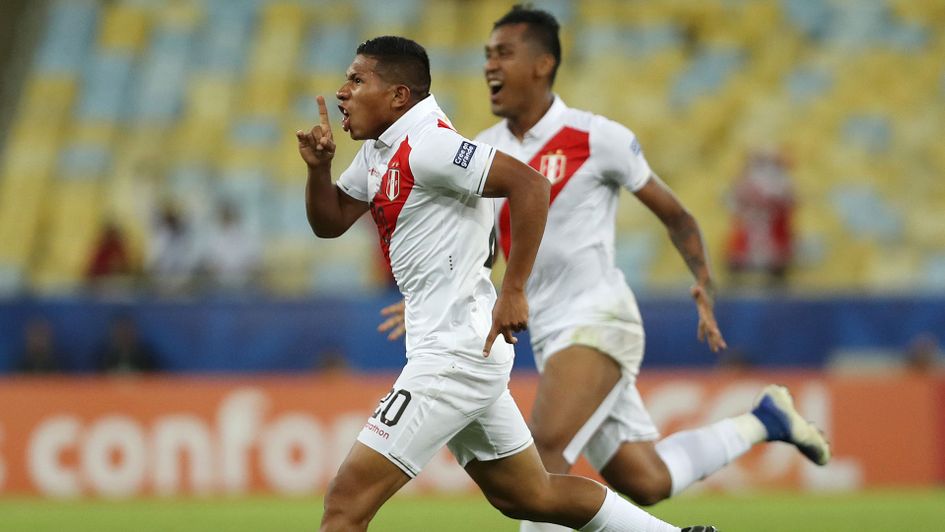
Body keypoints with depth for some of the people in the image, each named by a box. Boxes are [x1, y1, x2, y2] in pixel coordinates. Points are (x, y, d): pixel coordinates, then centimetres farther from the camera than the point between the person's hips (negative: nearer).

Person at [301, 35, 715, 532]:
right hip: (459, 348, 11)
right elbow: (328, 222, 18)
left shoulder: (426, 146, -17)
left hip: (455, 351, -11)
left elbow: (528, 183, -24)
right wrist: (319, 166, -2)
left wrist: (513, 292, -23)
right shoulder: (379, 150, 13)